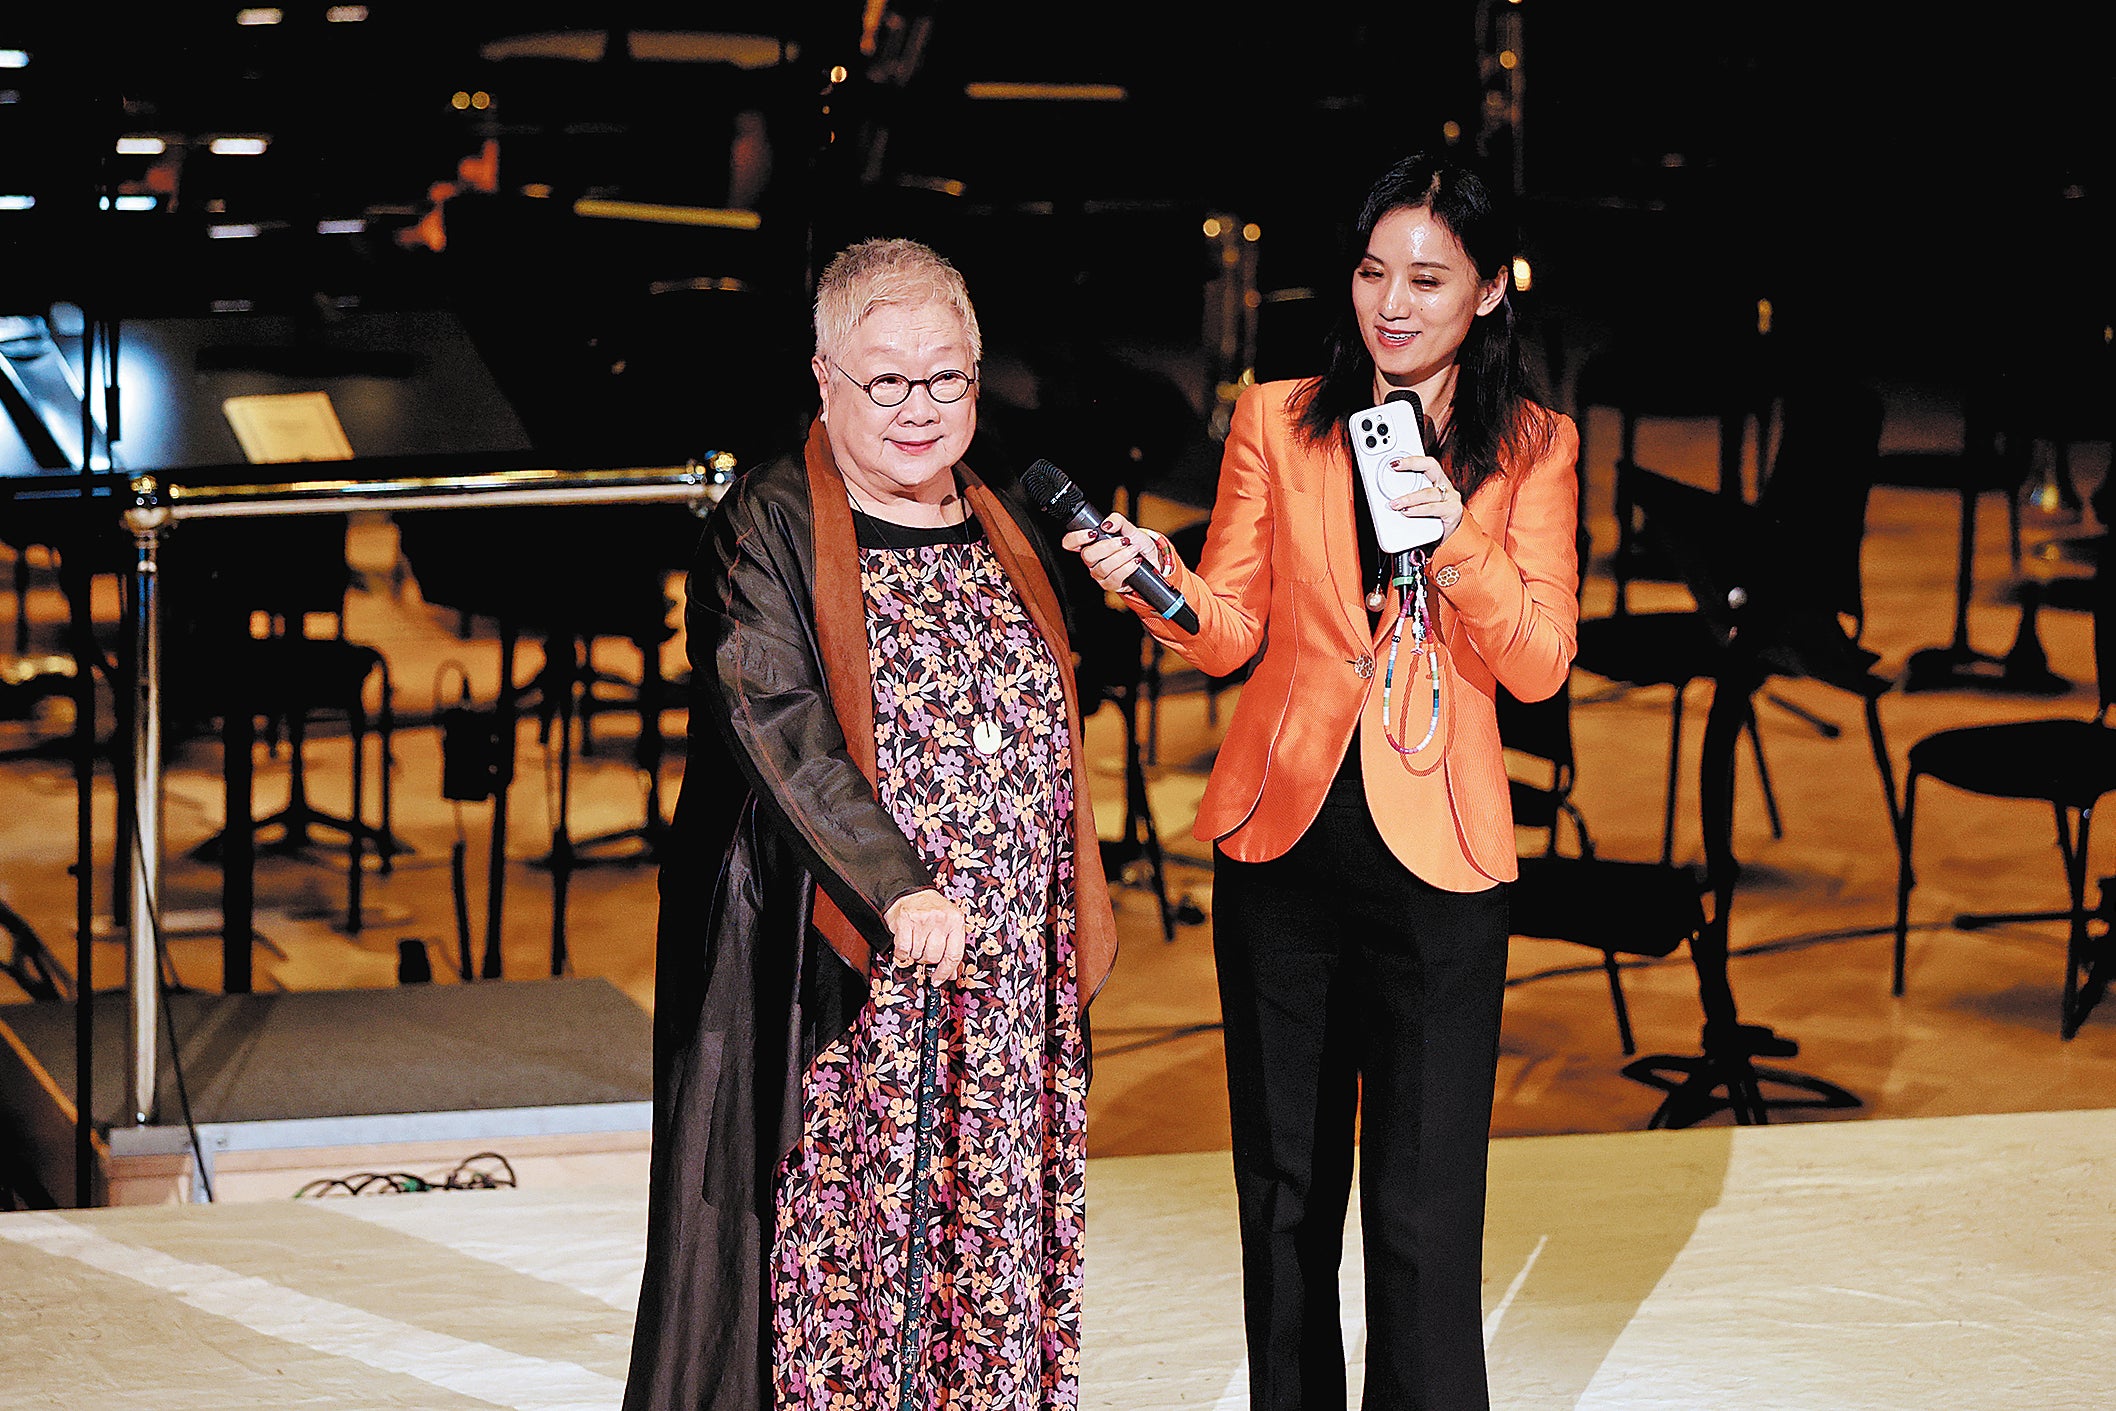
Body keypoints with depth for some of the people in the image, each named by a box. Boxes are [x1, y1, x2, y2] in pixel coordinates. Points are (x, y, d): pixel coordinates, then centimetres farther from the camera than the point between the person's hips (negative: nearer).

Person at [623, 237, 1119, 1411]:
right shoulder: (767, 530, -7)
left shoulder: (999, 532, 13)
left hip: (1003, 985, 6)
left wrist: (1067, 931, 16)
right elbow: (771, 719, -19)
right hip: (836, 982, -6)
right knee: (825, 1232, -2)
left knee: (987, 1238, 10)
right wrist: (895, 885, -29)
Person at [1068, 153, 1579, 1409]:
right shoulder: (1278, 421, 4)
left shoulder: (1534, 448, 2)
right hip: (1284, 846, 2)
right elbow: (1232, 634, 4)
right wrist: (1161, 581, -16)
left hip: (1437, 859, -2)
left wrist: (1458, 537, -21)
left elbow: (1539, 666, -6)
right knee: (1285, 1188, 13)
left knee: (1424, 1214, -5)